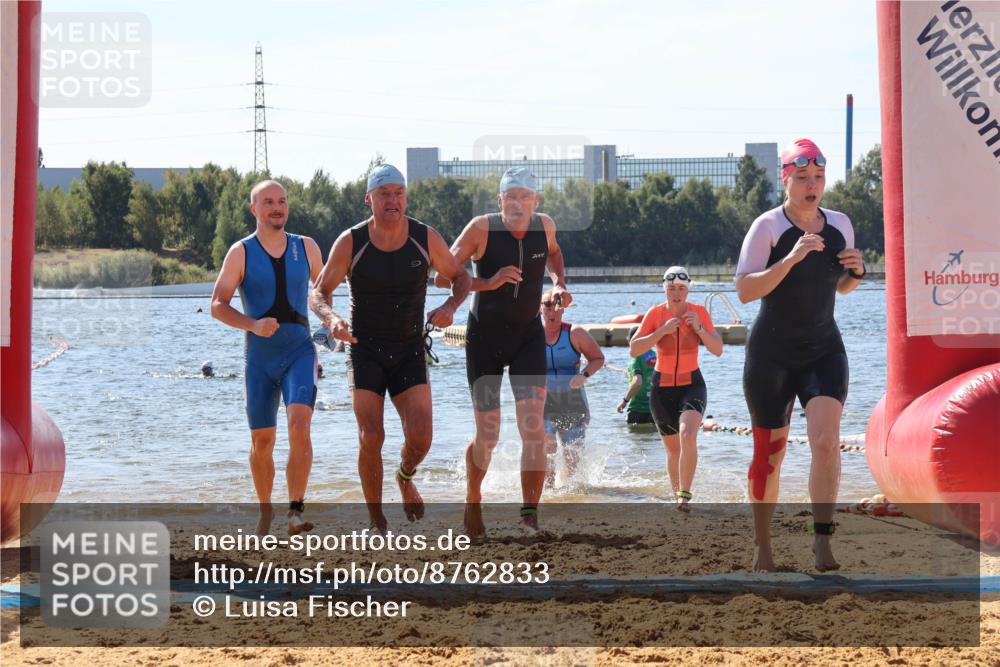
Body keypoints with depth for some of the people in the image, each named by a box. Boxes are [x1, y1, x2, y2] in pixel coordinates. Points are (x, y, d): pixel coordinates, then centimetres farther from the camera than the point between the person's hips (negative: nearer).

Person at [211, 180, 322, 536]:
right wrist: (252, 325, -19)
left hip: (300, 350, 0)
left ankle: (296, 512, -25)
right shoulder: (241, 253, -1)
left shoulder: (307, 248, 6)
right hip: (260, 356, 0)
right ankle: (265, 513, 27)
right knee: (261, 440, 6)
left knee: (299, 425, -22)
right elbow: (218, 305, -4)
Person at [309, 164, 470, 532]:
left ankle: (405, 477, 24)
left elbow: (460, 276, 8)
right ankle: (376, 521, 3)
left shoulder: (426, 238, -6)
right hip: (365, 351, -1)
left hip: (409, 353, 1)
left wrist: (450, 306, -14)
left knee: (420, 437, -12)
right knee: (371, 438, -13)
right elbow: (318, 292, -3)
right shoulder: (350, 242, -10)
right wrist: (331, 318, -25)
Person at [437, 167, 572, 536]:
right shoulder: (482, 228, -16)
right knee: (487, 436, 3)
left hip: (528, 336, 2)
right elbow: (443, 276, -14)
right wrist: (488, 283, -27)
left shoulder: (544, 226, -4)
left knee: (533, 428, -15)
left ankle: (530, 516, -12)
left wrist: (559, 283, 4)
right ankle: (472, 502, 31)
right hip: (485, 339, -2)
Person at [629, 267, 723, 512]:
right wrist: (663, 331, -21)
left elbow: (718, 350, -5)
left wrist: (699, 328, -20)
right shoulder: (655, 314, -5)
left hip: (692, 384, -1)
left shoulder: (699, 312, -4)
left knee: (688, 436, -26)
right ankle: (677, 495, 28)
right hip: (662, 388, 1)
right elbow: (634, 349, -12)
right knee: (673, 449, 9)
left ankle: (684, 496, -22)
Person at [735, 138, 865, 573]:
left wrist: (855, 273, -4)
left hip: (824, 350, 3)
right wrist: (790, 259, -29)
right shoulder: (768, 226, -10)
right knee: (769, 453, 4)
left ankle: (822, 536, -14)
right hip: (772, 354, -3)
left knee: (826, 441, -18)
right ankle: (762, 546, 19)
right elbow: (744, 291, -19)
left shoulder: (839, 225, 5)